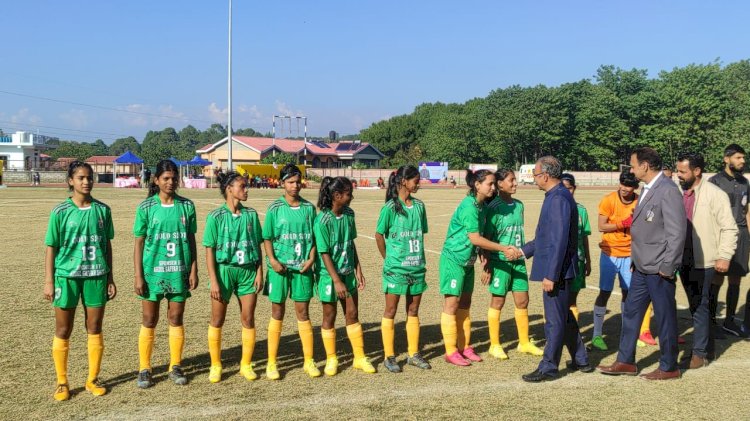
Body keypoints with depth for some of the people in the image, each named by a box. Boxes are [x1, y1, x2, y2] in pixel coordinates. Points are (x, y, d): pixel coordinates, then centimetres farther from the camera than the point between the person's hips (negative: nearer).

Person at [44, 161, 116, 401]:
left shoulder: (102, 210, 3)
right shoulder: (60, 212, -4)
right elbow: (51, 248, 0)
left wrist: (110, 278, 9)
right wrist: (49, 281, -4)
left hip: (96, 276, 2)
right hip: (66, 276, -2)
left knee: (95, 329, 8)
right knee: (63, 331, 6)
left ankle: (92, 380, 21)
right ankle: (62, 383, 19)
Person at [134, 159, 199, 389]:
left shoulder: (187, 206, 2)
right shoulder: (146, 207, -3)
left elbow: (191, 240, 6)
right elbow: (139, 242, -2)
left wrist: (194, 270, 1)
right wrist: (138, 276, -6)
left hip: (179, 272, 1)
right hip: (152, 271, -1)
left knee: (176, 319, 9)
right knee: (149, 321, 6)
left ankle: (176, 367, 20)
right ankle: (144, 369, 16)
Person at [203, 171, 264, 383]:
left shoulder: (251, 215, 3)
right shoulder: (216, 217, -6)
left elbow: (257, 245, 8)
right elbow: (209, 249, -6)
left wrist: (259, 272, 1)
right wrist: (213, 280, -11)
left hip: (248, 270, 3)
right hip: (224, 269, -3)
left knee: (248, 319, 5)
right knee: (217, 320, 6)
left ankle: (246, 364, 19)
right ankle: (215, 366, 20)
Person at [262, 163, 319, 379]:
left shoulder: (309, 208, 3)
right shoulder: (275, 209, -4)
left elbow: (313, 237, 7)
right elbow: (267, 238, -2)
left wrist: (311, 259, -6)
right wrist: (272, 260, -14)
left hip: (302, 267, 2)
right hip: (280, 267, -2)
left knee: (303, 313, 8)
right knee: (277, 313, 5)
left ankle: (309, 361, 17)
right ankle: (271, 363, 14)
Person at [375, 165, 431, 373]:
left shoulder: (419, 206, 6)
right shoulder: (390, 208, -10)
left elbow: (421, 234, 12)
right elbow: (379, 235, -4)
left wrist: (420, 259, 7)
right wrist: (388, 258, 3)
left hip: (417, 267, 5)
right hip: (395, 268, -5)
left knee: (413, 311, 12)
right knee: (390, 311, 4)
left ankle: (413, 354, 23)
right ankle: (389, 356, 13)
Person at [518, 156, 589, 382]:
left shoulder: (559, 199, -20)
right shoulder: (556, 196, 12)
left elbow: (560, 240, -24)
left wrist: (550, 275, -23)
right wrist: (524, 251, 25)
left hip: (557, 270, -10)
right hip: (557, 269, 10)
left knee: (555, 319, 1)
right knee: (564, 316, 19)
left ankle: (548, 368, 10)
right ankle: (581, 360, 31)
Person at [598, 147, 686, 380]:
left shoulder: (668, 191, -17)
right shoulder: (648, 189, 11)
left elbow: (677, 232, -20)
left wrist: (667, 267, -18)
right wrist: (636, 259, 14)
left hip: (658, 269, -9)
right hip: (642, 267, 9)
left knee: (665, 317, 5)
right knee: (631, 312, 14)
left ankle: (669, 367, 19)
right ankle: (626, 362, 25)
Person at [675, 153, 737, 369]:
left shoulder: (715, 194, -10)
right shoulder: (679, 194, 7)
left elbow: (729, 228, -9)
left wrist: (724, 256, -14)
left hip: (704, 261, -6)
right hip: (684, 260, 6)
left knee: (699, 306, -3)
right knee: (695, 306, 14)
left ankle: (700, 353, 7)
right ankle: (707, 347, 26)